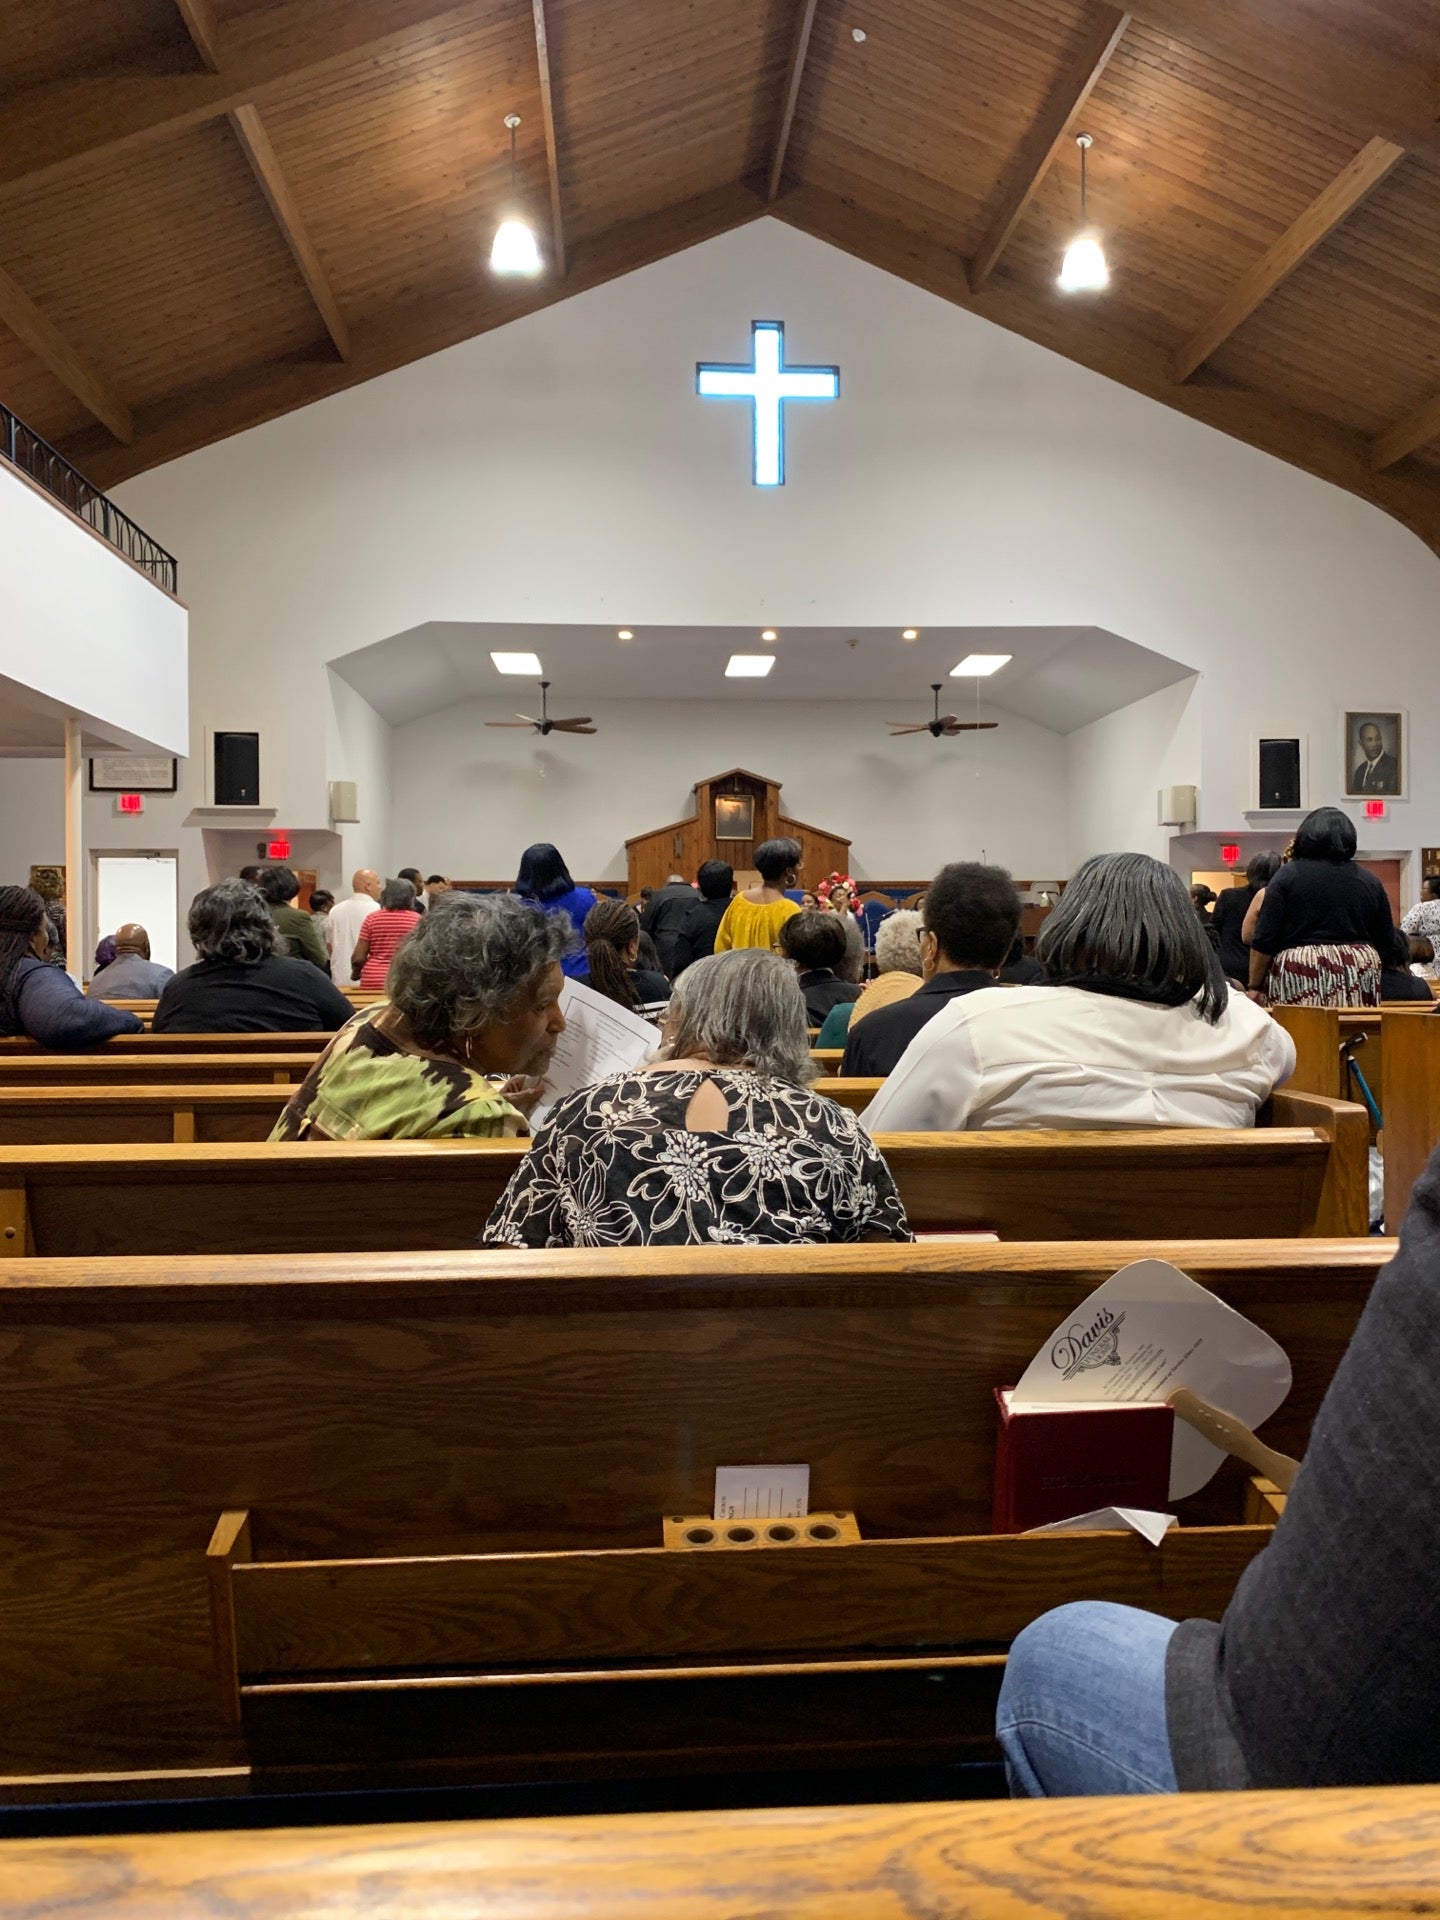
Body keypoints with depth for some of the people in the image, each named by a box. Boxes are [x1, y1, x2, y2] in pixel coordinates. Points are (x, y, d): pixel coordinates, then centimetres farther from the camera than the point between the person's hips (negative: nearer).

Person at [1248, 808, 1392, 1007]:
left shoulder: (1287, 876, -1)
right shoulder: (1369, 880, 9)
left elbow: (1264, 940, -5)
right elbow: (1385, 941, 12)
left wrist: (1255, 986, 0)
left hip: (1300, 983, -3)